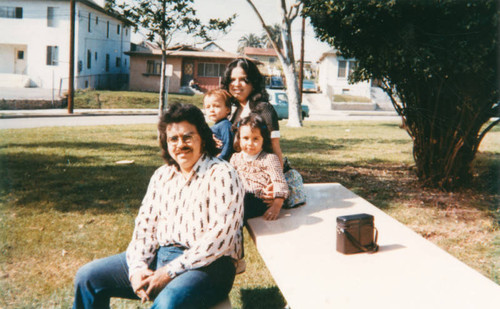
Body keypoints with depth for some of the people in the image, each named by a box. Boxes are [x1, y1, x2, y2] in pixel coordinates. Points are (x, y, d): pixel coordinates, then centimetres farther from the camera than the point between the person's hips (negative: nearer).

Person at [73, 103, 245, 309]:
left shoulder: (221, 175, -8)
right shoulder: (162, 175, 15)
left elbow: (220, 237, -17)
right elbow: (145, 224, 11)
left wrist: (170, 271, -19)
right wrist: (137, 267, -8)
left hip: (207, 265, -7)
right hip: (159, 255, 7)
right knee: (88, 277, 0)